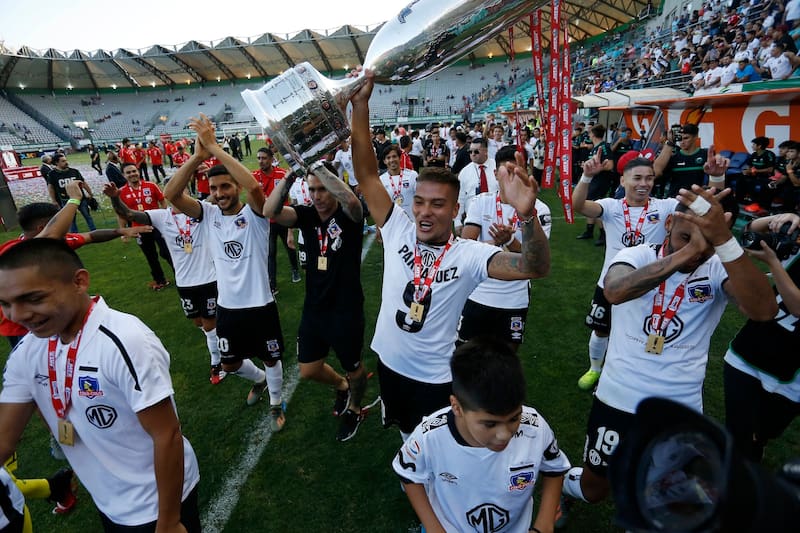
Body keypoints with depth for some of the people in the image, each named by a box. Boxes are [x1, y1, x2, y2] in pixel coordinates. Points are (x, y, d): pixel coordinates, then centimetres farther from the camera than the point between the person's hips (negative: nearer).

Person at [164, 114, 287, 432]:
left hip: (260, 304, -4)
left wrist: (214, 148, -33)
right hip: (227, 306, 4)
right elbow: (171, 194, -18)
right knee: (230, 364, 21)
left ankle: (276, 403, 42)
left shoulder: (254, 214, -15)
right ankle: (259, 379, 54)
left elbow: (254, 186, -37)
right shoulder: (207, 214, -3)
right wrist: (197, 156, -28)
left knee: (271, 358, 15)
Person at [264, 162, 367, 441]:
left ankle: (354, 409, 48)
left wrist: (318, 166, -36)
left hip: (346, 310, -5)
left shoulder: (348, 215, -14)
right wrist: (290, 175, -29)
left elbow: (351, 200, -40)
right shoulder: (306, 214, -2)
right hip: (313, 309, 5)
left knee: (354, 367, 17)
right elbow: (270, 211, -20)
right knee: (308, 371, 17)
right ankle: (341, 387, 49)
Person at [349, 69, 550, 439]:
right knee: (407, 440, 31)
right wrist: (360, 105, -23)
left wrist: (526, 212, -53)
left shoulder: (468, 254, -21)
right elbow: (367, 173, -15)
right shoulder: (398, 231, -12)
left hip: (435, 378, -4)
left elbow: (535, 268, -33)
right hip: (389, 363, 4)